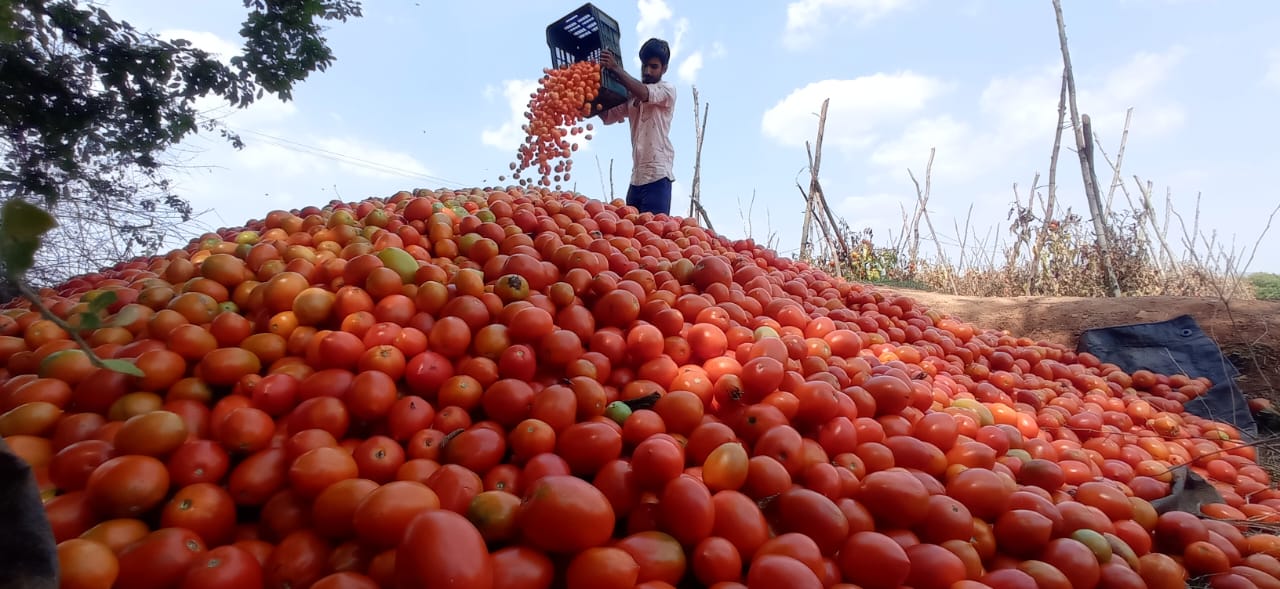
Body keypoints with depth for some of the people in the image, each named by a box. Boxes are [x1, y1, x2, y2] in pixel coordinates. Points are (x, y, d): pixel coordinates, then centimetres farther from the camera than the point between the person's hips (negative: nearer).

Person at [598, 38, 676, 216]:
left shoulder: (667, 89, 2)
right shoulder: (631, 95, 20)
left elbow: (644, 94, -17)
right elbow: (608, 116, 14)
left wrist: (616, 68, -16)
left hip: (658, 175, -7)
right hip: (637, 176, 7)